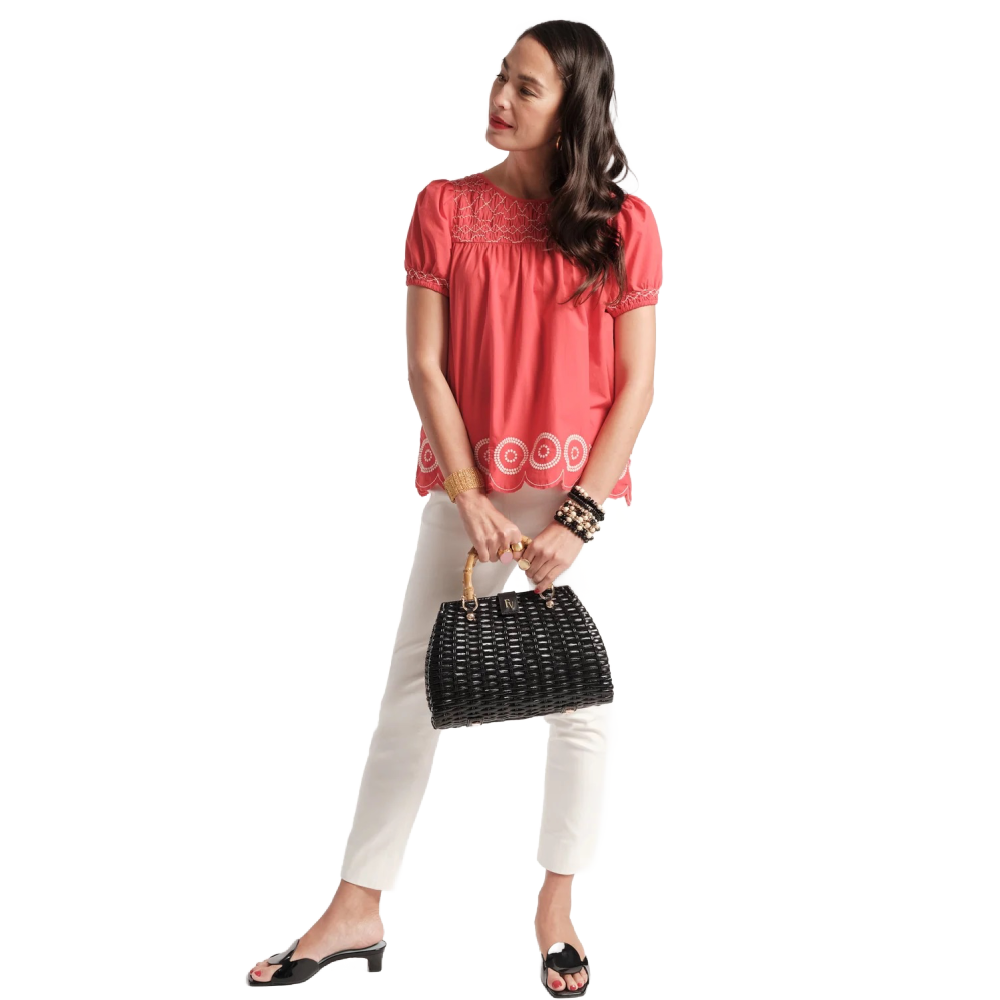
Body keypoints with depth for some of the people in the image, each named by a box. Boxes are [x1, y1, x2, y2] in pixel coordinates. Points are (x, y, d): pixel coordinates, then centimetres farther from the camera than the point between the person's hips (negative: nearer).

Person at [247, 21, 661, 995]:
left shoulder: (622, 224, -1)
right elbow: (426, 367, -2)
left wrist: (577, 519, -12)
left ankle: (556, 906, 24)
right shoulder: (446, 208, 2)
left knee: (583, 697, 6)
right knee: (414, 686, 5)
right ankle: (357, 910, 16)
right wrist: (471, 498, -11)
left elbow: (635, 385, -4)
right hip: (470, 487, 1)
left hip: (581, 493, -1)